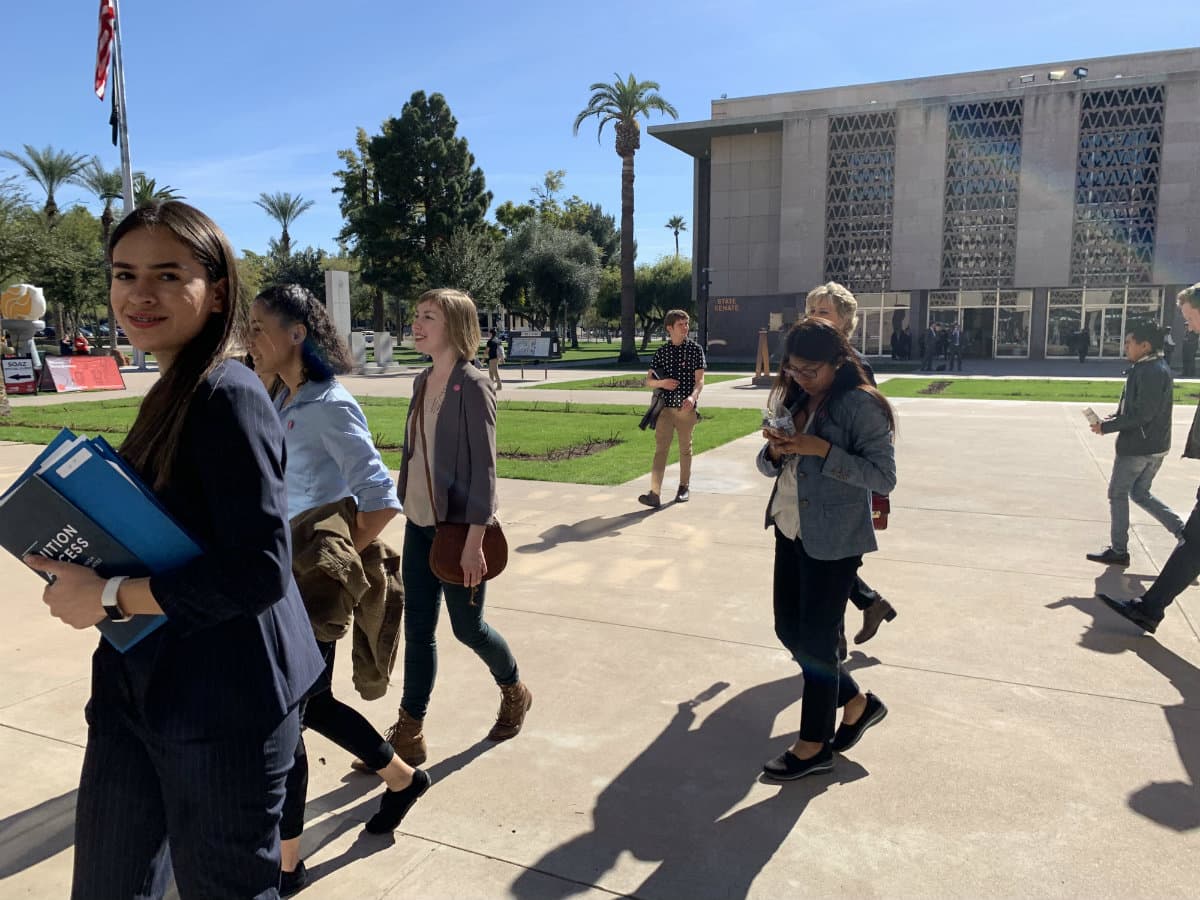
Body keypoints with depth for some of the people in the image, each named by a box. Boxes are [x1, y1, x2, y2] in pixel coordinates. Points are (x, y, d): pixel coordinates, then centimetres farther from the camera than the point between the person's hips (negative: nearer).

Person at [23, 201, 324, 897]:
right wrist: (79, 566, 1)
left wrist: (107, 598, -18)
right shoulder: (170, 395, 9)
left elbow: (258, 572, -26)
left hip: (224, 704, -9)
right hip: (141, 685, 9)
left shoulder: (228, 397, -21)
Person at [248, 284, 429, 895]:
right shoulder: (282, 400, 8)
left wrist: (334, 561, -14)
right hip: (283, 571, 9)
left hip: (314, 583, -9)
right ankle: (403, 777, 40)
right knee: (311, 705, 19)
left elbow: (381, 501, -22)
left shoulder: (328, 405, -18)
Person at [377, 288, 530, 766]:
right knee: (417, 629, 9)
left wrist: (475, 540, -20)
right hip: (419, 525, 7)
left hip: (458, 527, -6)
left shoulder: (473, 386, -15)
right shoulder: (422, 381, 7)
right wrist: (404, 505, 15)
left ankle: (515, 692, 37)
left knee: (467, 626, 9)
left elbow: (484, 467, -17)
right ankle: (409, 735, 21)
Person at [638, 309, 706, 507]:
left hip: (687, 408, -1)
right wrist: (661, 383, -13)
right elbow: (648, 381, 9)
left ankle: (684, 487, 28)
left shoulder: (695, 349, 2)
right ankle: (655, 493, -16)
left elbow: (699, 380, -7)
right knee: (661, 449, -8)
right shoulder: (662, 352, 7)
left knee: (685, 448, 12)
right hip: (666, 407, 1)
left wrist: (693, 397, -26)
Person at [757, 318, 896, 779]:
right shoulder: (794, 399, 9)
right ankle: (857, 703, 35)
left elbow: (883, 476, -18)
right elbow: (769, 466, 13)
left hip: (833, 541, -8)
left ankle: (814, 746, 20)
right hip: (790, 532, 8)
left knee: (816, 641, 2)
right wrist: (775, 451, -10)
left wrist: (822, 449, -25)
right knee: (789, 630, 15)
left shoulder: (860, 404, -14)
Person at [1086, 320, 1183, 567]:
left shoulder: (1150, 372, -20)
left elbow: (1143, 414, -24)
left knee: (1118, 494, 3)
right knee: (1141, 494, 20)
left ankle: (1118, 551, 12)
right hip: (1155, 446, 10)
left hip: (1138, 446, -10)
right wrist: (1113, 418, 4)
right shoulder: (1156, 368, 12)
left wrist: (1107, 427, -17)